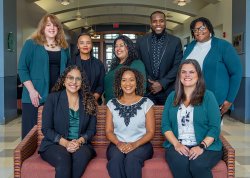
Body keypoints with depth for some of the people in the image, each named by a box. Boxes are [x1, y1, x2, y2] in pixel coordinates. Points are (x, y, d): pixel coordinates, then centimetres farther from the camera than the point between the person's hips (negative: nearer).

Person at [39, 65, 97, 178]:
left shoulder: (89, 101, 8)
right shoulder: (53, 98, 1)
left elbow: (91, 130, 7)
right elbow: (46, 129, -3)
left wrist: (79, 141, -14)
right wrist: (65, 143, -17)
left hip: (81, 145, 2)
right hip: (54, 144, -2)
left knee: (81, 155, -33)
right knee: (63, 159, -35)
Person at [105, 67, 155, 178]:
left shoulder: (146, 103, 4)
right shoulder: (112, 104, 10)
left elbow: (150, 132, 1)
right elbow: (109, 131, 8)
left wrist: (135, 144, -15)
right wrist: (118, 143, -13)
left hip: (141, 144, -1)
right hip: (118, 145, 2)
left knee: (131, 158, -35)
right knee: (116, 158, -33)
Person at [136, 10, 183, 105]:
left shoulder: (175, 41, 3)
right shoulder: (141, 41, 6)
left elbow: (177, 66, -1)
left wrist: (162, 83, -9)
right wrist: (148, 84, -4)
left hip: (168, 91, 0)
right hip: (147, 91, 1)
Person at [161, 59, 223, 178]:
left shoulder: (208, 96, 4)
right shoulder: (172, 97, 13)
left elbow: (215, 128, -2)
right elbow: (165, 125, 7)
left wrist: (202, 146, -16)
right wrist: (177, 144, -9)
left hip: (207, 146, -1)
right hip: (177, 146, 2)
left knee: (198, 166, -32)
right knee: (180, 164, -31)